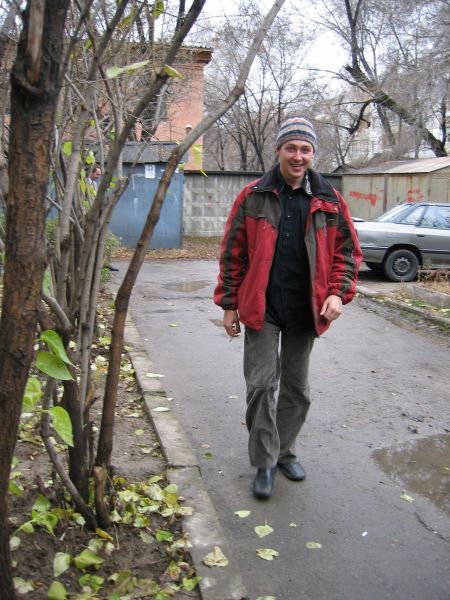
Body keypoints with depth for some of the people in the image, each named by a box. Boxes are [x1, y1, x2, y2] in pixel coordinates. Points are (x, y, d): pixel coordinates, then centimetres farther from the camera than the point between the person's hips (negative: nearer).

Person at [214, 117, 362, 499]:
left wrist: (338, 293, -10)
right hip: (262, 310, -2)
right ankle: (264, 463, 13)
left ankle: (286, 451, 33)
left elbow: (347, 251, 6)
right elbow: (232, 254, -1)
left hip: (305, 311, 3)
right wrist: (229, 305, -2)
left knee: (297, 387, 14)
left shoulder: (329, 201, 1)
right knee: (261, 385, -2)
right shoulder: (253, 197, -4)